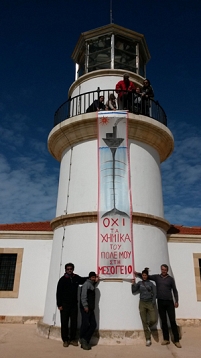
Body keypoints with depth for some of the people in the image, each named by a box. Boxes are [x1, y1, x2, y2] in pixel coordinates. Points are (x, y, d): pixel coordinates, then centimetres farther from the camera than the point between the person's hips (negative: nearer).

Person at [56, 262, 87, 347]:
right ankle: (65, 340, 16)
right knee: (64, 323, 3)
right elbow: (58, 293, -6)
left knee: (74, 323, 7)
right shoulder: (62, 280, -6)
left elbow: (83, 280, 22)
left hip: (74, 304, 3)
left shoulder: (76, 278, 2)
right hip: (64, 305, -3)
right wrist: (59, 305, -9)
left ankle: (72, 339, 20)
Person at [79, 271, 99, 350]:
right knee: (85, 324, -6)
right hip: (85, 308, -9)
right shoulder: (86, 284, -7)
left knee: (93, 324, 5)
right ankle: (83, 341, 14)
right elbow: (83, 295, -17)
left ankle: (85, 341, 12)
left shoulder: (92, 285, 21)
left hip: (91, 308, 9)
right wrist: (85, 306, -22)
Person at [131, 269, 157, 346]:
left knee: (154, 320, -12)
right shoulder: (139, 283, 6)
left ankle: (149, 326, 23)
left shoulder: (151, 284, 3)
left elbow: (154, 294, 2)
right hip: (142, 303, 1)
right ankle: (148, 339, 11)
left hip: (150, 303, -1)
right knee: (144, 322, 1)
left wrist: (153, 303, -8)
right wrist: (133, 284, -8)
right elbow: (133, 291, 5)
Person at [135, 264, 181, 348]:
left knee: (172, 321, -2)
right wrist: (138, 273, -1)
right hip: (160, 302, 2)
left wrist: (176, 301, -2)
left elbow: (174, 290, 5)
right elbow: (146, 276, 10)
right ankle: (166, 339, 16)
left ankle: (176, 340, 3)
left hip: (169, 302, -2)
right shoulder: (156, 277, 6)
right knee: (164, 321, 7)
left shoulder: (170, 279, 3)